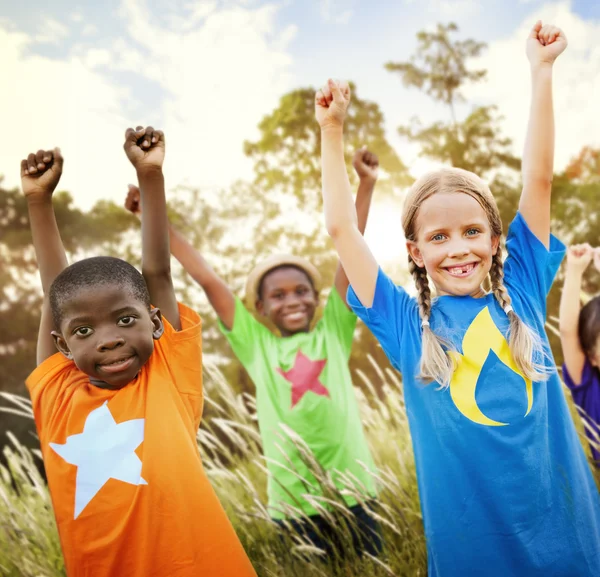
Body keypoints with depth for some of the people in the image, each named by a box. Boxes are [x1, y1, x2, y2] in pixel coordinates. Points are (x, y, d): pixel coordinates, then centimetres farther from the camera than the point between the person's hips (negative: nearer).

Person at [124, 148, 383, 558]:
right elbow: (208, 280, 1)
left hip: (351, 491, 1)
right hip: (292, 502, 0)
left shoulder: (333, 332, 5)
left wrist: (366, 186, -5)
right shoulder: (256, 343, 4)